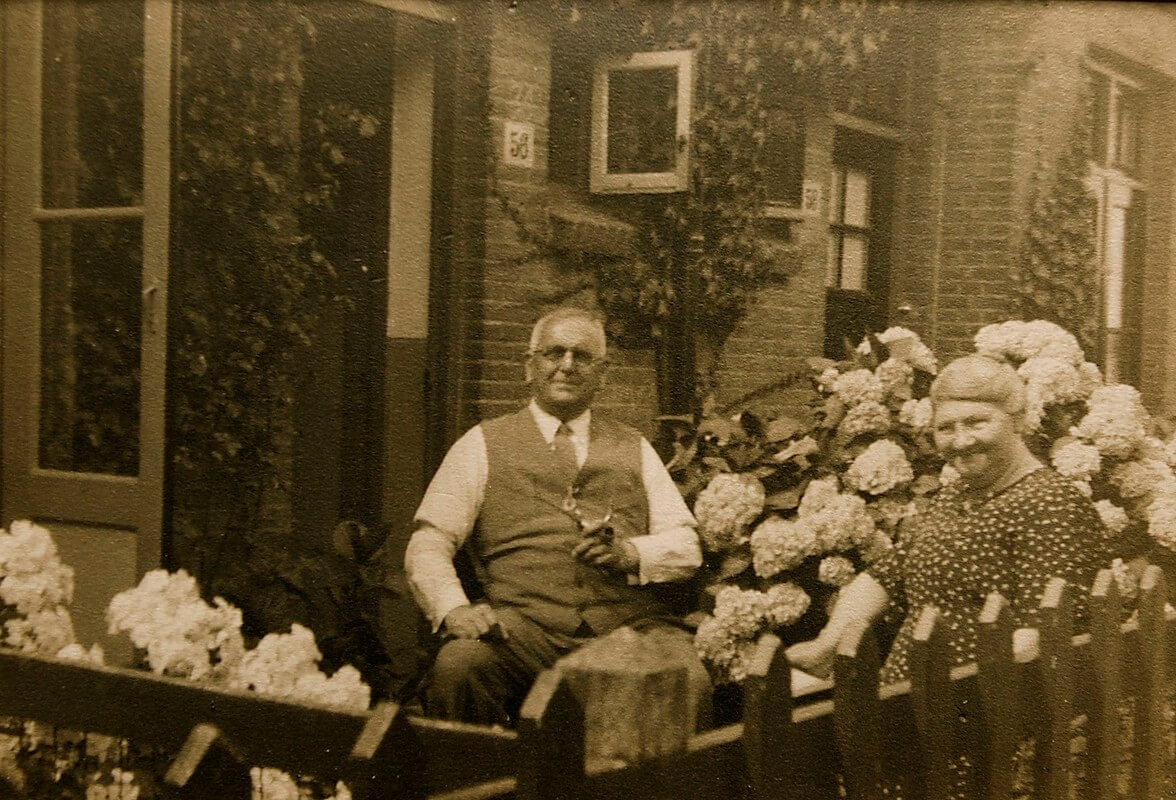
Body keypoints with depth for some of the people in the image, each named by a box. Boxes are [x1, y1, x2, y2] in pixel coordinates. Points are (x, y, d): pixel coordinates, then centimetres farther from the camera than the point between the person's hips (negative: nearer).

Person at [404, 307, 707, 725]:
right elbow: (428, 544, 7)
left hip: (631, 626, 1)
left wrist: (630, 553, -7)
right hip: (525, 625, -1)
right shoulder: (484, 444, 18)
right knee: (456, 667, -33)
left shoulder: (633, 449, 26)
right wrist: (454, 608, -14)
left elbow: (687, 548, 16)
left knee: (687, 682, -32)